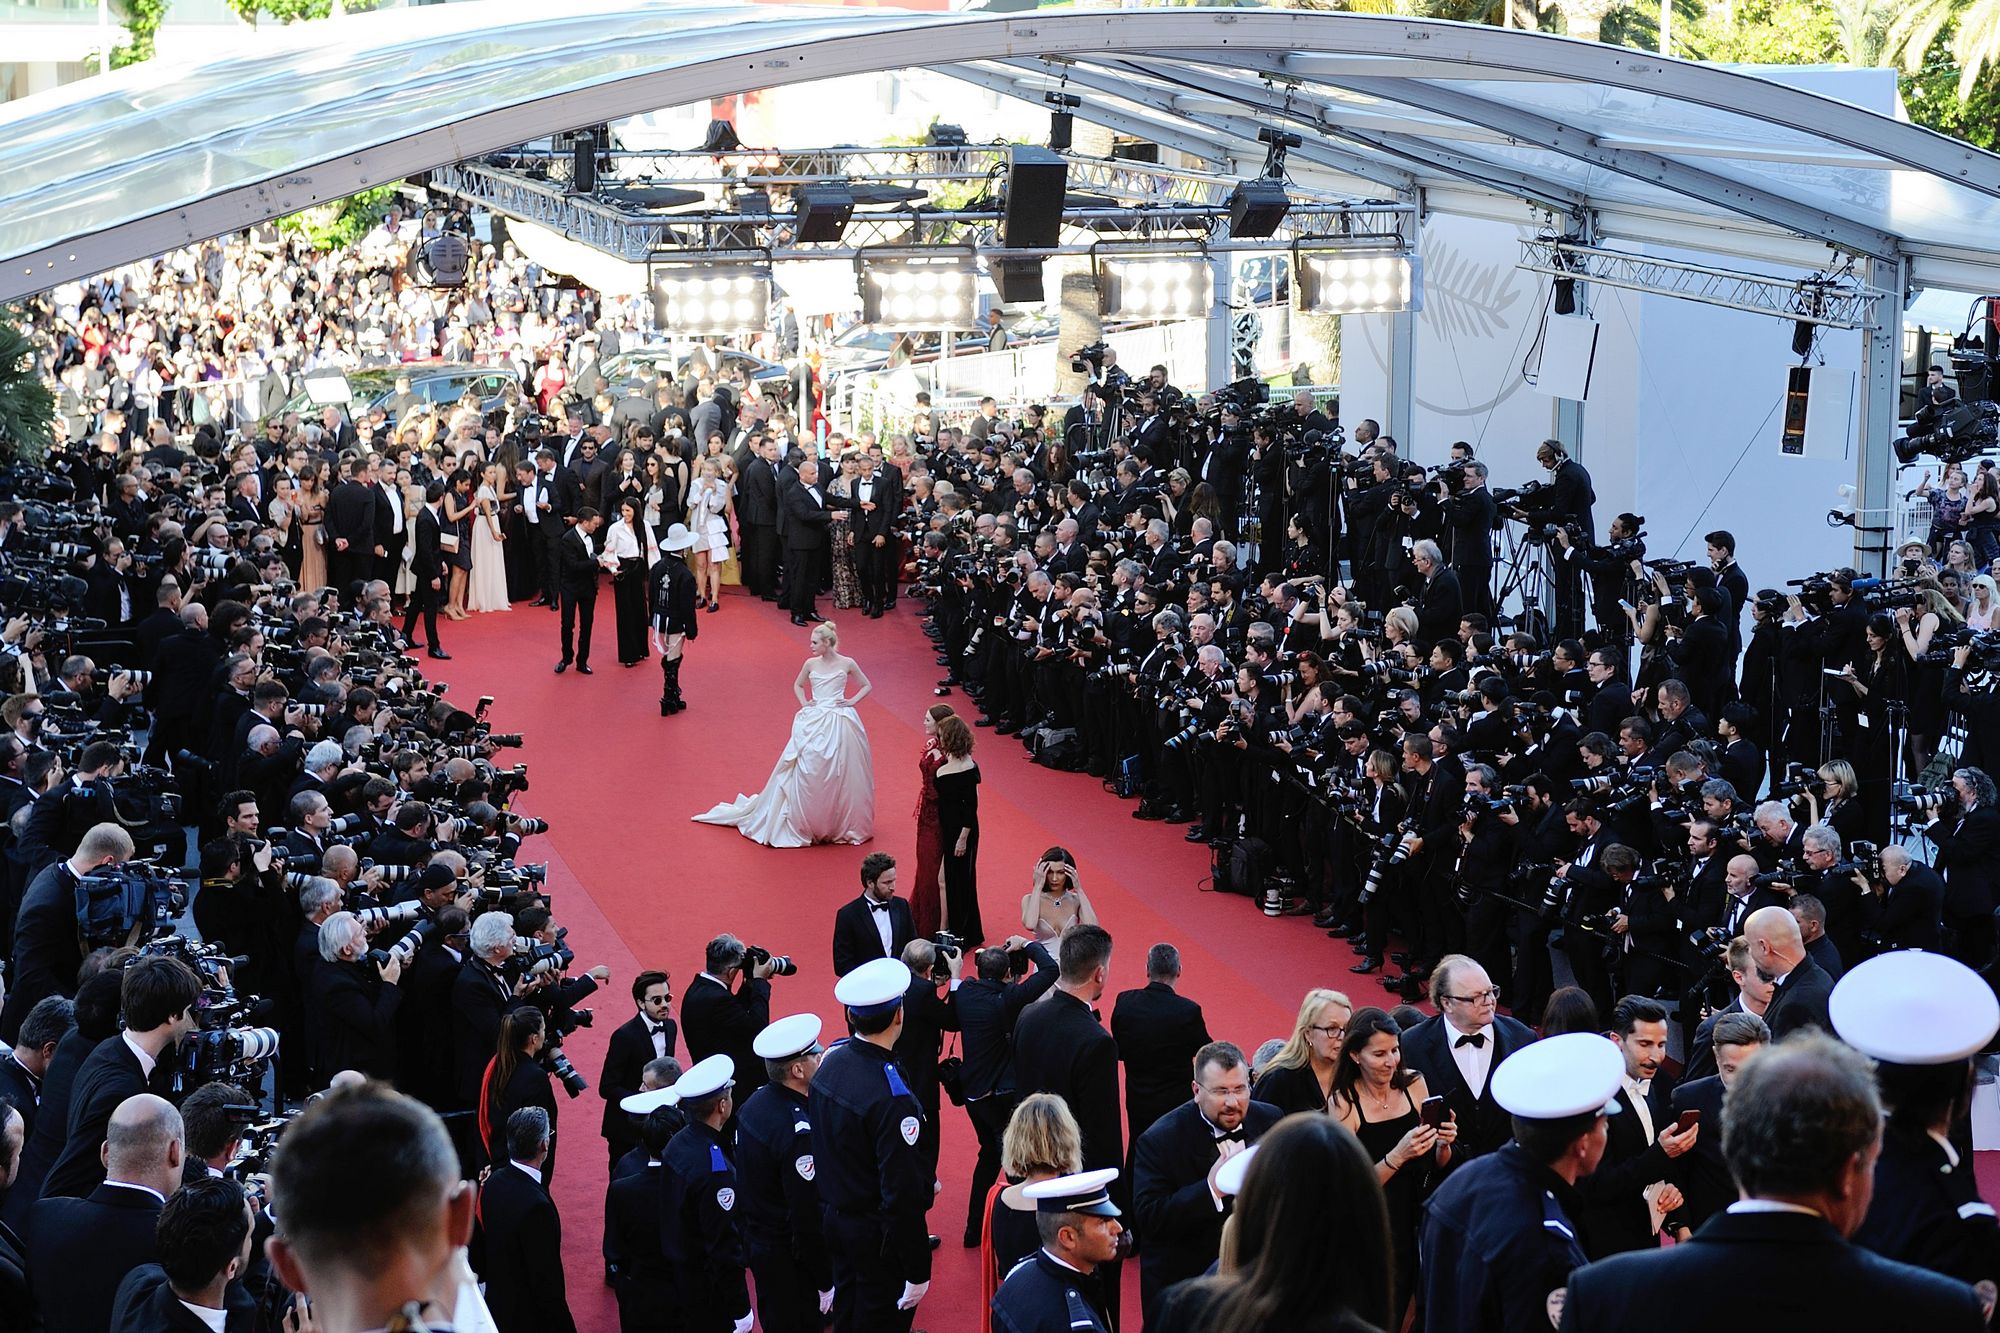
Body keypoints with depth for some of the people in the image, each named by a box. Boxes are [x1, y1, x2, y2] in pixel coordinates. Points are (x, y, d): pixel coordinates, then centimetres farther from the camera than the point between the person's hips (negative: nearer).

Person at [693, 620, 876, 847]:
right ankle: (802, 824, 12)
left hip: (839, 724, -2)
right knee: (805, 773, 0)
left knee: (840, 776, 3)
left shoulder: (847, 664, -3)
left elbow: (867, 686, 10)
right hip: (813, 723, 2)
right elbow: (797, 685, 21)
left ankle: (843, 825, 18)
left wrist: (852, 701, -5)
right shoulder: (811, 664, 4)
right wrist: (804, 702, 4)